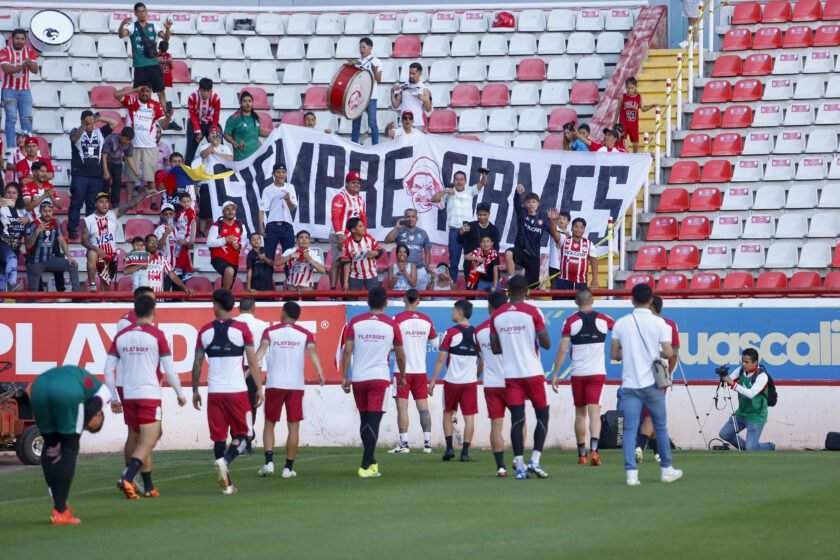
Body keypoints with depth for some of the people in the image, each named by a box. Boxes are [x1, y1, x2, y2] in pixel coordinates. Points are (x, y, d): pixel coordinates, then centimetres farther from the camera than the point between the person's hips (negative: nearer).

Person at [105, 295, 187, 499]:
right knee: (148, 443, -5)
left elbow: (108, 369, 6)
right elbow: (169, 370, -5)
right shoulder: (156, 335, -6)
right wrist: (180, 394, 8)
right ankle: (127, 478, -25)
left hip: (128, 396, 5)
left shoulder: (121, 336, 6)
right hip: (150, 396, -5)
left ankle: (148, 487, 21)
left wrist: (114, 398, 16)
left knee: (141, 442, 17)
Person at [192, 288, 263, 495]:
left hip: (214, 391, 2)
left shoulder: (205, 331, 4)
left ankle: (226, 484, 6)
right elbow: (253, 362, -4)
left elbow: (197, 364, 7)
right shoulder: (242, 329, -3)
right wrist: (259, 388, 2)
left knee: (218, 437, 7)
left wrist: (195, 390, 17)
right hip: (237, 390, -2)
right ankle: (225, 461, -20)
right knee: (242, 434, 8)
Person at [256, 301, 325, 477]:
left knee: (269, 423, 11)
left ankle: (269, 462, -5)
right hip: (296, 385, 0)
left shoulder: (270, 332, 3)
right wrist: (320, 373, -20)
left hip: (274, 384, 0)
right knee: (294, 427, 7)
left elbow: (262, 349, -14)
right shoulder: (305, 334, 5)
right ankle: (288, 467, 6)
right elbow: (312, 351, -12)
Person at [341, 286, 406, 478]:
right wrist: (402, 376, 23)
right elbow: (400, 355, 7)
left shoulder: (355, 322, 1)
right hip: (380, 377, -2)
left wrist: (344, 377, 2)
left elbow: (347, 351, -4)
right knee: (373, 421, -4)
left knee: (365, 421, 16)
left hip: (358, 378, 2)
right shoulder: (391, 325, -1)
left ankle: (370, 461, 24)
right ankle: (366, 466, -12)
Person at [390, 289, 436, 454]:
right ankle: (427, 443, 5)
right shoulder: (426, 320, 4)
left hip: (403, 370, -4)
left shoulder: (398, 319, -9)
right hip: (421, 369, 4)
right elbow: (435, 344, 13)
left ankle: (404, 444, -6)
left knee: (402, 407, -2)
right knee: (423, 407, 8)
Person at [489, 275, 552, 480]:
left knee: (517, 419, 2)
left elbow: (495, 348, 8)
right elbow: (546, 344, -8)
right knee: (542, 414, 10)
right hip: (532, 372, -3)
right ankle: (535, 460, -2)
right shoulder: (532, 312, -7)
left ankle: (519, 466, -4)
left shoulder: (496, 316, 3)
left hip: (510, 374, 3)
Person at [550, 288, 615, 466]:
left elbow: (562, 349, -7)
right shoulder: (603, 319, 1)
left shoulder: (571, 321, -4)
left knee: (580, 413, 11)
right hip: (598, 372, 0)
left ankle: (582, 454, 17)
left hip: (578, 373, 0)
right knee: (594, 411, -5)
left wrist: (555, 374, -1)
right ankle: (593, 449, -24)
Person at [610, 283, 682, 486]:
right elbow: (668, 353, -8)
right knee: (661, 427, 13)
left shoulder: (621, 324, 0)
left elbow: (614, 354, 4)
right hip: (652, 383, -1)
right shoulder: (659, 323, -6)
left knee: (630, 429, -1)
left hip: (629, 384, 1)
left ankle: (631, 472, -11)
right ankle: (667, 470, 21)